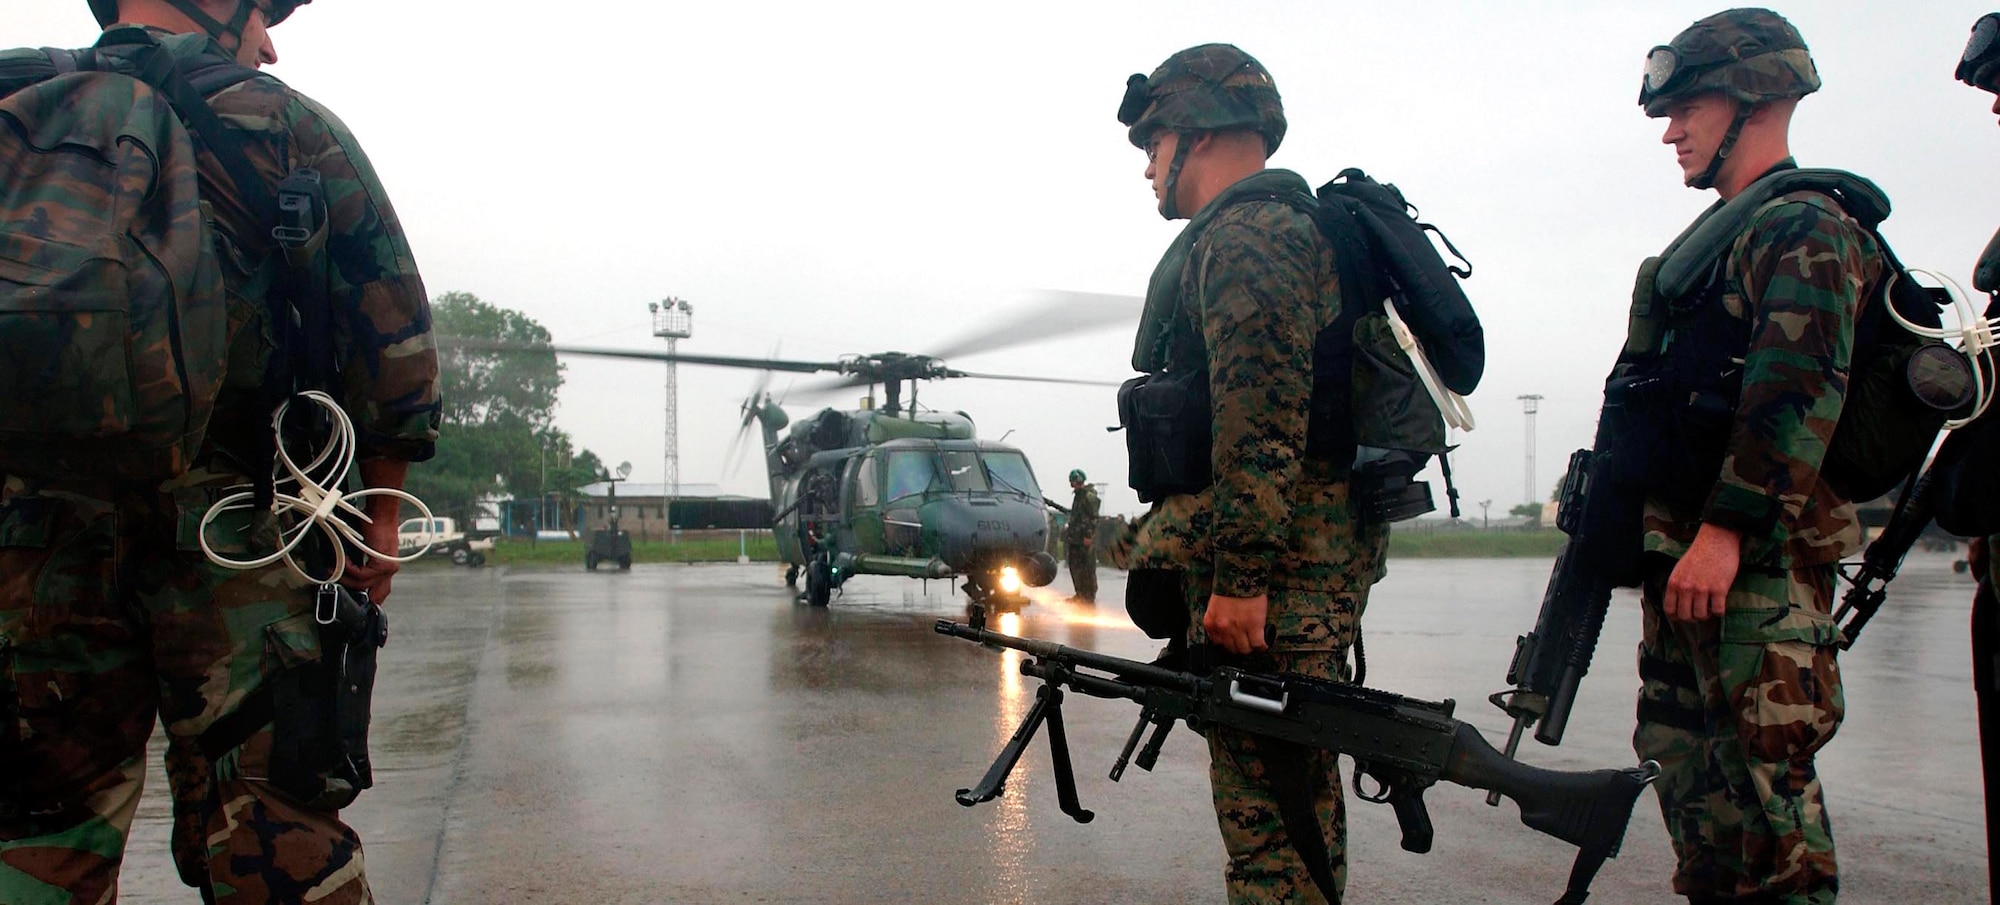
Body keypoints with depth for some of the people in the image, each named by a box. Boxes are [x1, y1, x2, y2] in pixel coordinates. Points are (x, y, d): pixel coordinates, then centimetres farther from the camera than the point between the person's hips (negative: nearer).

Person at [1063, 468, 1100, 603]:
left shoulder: (1089, 496, -13)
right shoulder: (1078, 495, 17)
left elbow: (1093, 517, -17)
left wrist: (1088, 535, -21)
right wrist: (1070, 526, 21)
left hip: (1086, 538, -10)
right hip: (1075, 537, 10)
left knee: (1088, 568, -5)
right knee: (1075, 566, 13)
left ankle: (1090, 596, 0)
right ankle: (1080, 594, 21)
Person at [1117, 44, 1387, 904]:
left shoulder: (1242, 234, -10)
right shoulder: (1283, 225, 23)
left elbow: (1261, 420, -21)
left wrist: (1239, 576, -23)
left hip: (1275, 555, -11)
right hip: (1317, 548, 11)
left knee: (1265, 788, -7)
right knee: (1293, 782, 17)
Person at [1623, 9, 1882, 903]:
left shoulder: (1807, 228, -7)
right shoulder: (1717, 233, 22)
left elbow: (1799, 391, -19)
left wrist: (1725, 528, -24)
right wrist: (1632, 521, 21)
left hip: (1757, 554, -10)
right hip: (1685, 549, 10)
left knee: (1762, 767, -7)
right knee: (1681, 752, 13)